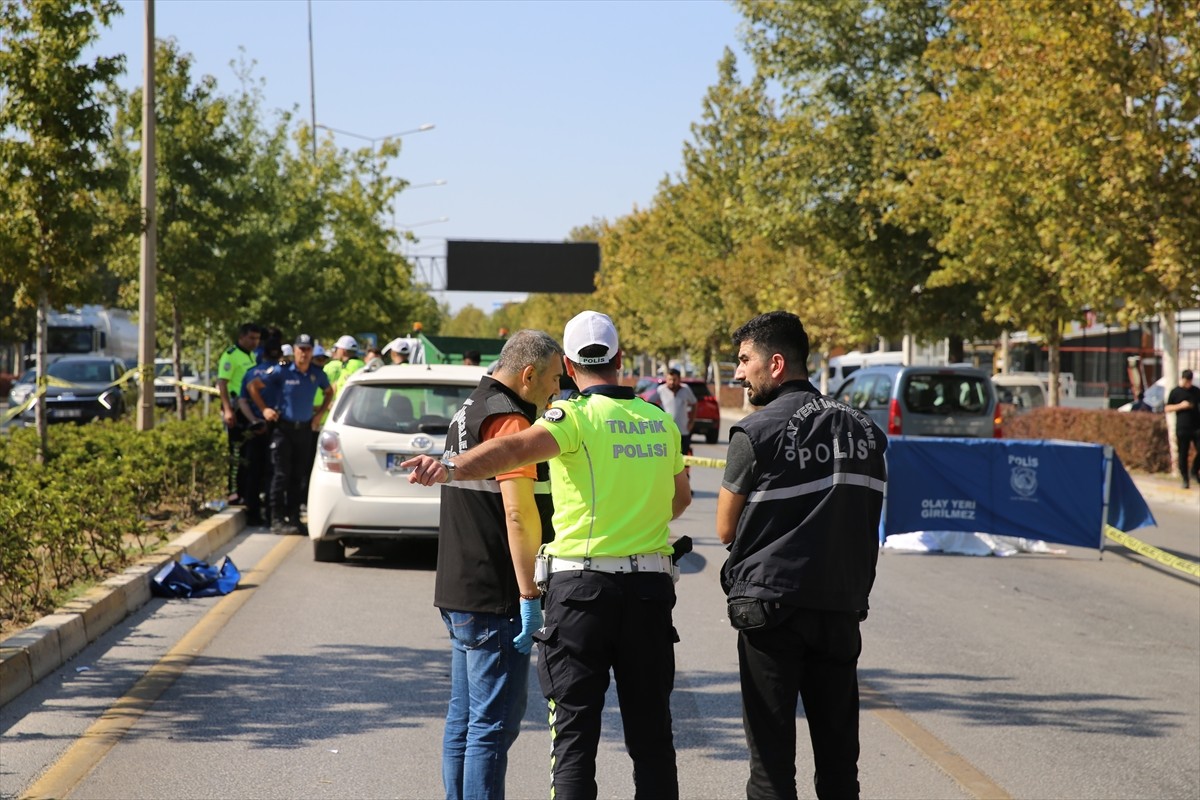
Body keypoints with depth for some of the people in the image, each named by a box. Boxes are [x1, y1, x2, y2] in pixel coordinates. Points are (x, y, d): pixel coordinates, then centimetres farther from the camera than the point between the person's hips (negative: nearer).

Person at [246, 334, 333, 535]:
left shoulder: (317, 374, 4)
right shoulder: (281, 371, -8)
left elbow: (329, 392, 24)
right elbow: (253, 386, -1)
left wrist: (320, 413, 14)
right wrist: (264, 409, -4)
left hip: (305, 429, 4)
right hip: (283, 428, -4)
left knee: (299, 476, 8)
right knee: (281, 475, -6)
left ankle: (294, 517, 16)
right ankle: (277, 520, -5)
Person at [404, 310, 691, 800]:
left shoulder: (578, 415, -8)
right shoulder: (661, 421, 10)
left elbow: (518, 448, -29)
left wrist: (451, 468, -43)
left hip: (582, 583, -4)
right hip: (651, 583, 4)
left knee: (575, 730, 2)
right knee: (651, 730, 11)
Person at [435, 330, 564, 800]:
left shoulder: (469, 413, 18)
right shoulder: (509, 420, -15)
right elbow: (518, 514, -21)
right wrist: (529, 595, -22)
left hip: (459, 591, 10)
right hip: (494, 599, -10)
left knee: (464, 719, 13)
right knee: (494, 724, -8)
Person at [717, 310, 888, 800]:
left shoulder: (756, 433, -9)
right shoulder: (864, 430, 8)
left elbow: (726, 530, -3)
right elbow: (865, 518, 13)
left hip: (772, 608, -5)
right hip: (843, 607, 5)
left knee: (771, 760, 1)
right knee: (838, 760, 10)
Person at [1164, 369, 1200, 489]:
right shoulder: (1175, 392, 3)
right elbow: (1167, 408, 4)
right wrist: (1180, 406, -10)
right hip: (1182, 428, -2)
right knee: (1183, 455, 0)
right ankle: (1185, 479, 10)